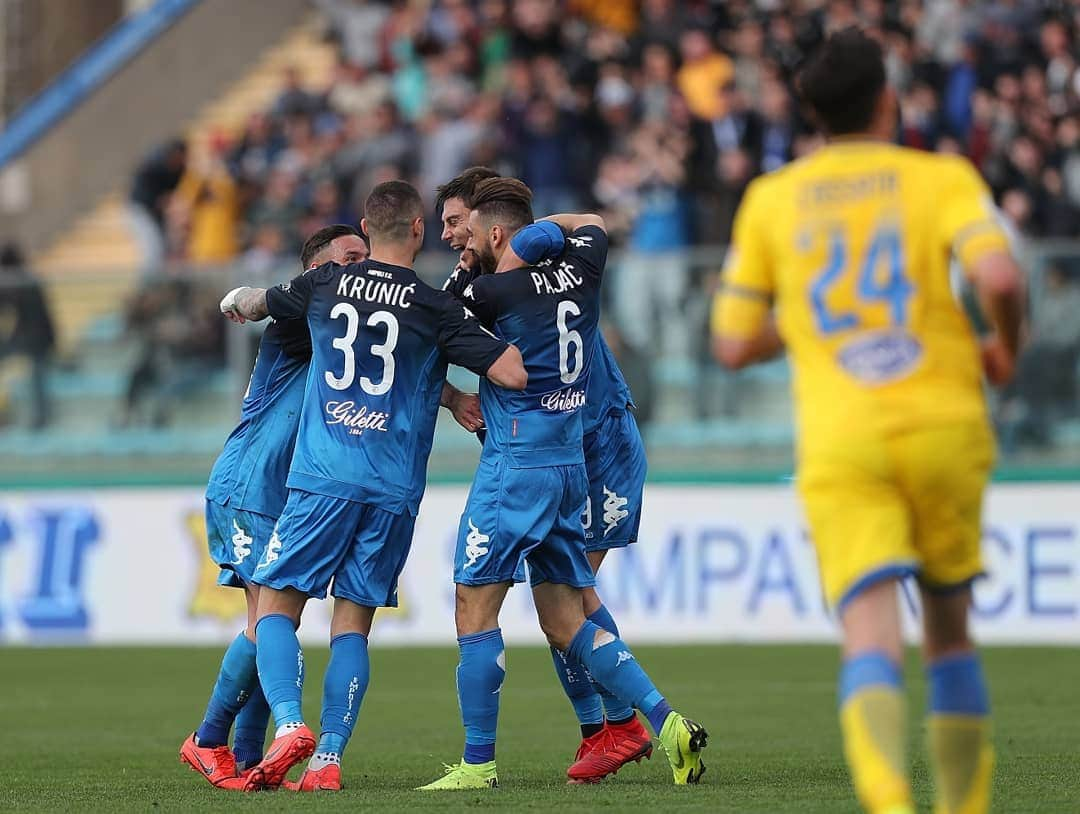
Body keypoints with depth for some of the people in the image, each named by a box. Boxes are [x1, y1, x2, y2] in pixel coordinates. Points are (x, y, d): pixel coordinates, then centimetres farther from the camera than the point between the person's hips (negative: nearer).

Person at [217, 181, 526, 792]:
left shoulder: (324, 285, 7)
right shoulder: (437, 308, -1)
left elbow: (247, 304, 25)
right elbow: (514, 374, -7)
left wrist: (239, 302, 49)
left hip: (322, 477, 0)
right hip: (395, 487, 0)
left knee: (276, 606, 6)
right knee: (354, 622, 6)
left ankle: (289, 724, -18)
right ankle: (328, 760, -2)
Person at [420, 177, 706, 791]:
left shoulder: (492, 292, -11)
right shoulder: (580, 272, 9)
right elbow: (591, 224, 31)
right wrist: (533, 225, 27)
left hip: (515, 466, -8)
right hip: (571, 468, 8)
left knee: (475, 609, -2)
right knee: (566, 624, 10)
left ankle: (479, 762, -2)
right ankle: (666, 721, -1)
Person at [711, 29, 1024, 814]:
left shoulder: (770, 199, 11)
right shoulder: (942, 177, 5)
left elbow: (734, 344, 13)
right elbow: (1000, 277, -13)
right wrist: (1007, 349, 7)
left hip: (840, 444, 0)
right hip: (944, 425, 0)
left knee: (872, 639, -14)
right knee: (950, 632, 20)